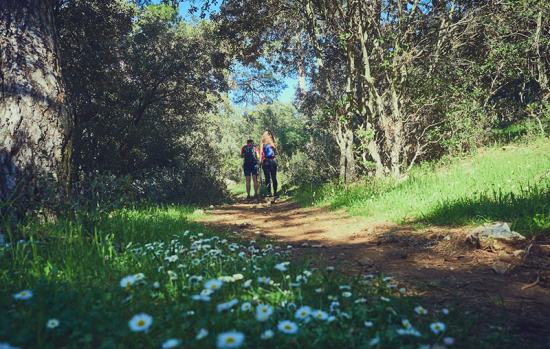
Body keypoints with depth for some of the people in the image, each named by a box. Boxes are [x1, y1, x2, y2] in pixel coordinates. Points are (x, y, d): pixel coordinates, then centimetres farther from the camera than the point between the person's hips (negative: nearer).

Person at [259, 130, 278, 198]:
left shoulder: (262, 143, -1)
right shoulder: (273, 143, 6)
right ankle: (275, 193, 3)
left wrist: (260, 161, -4)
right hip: (273, 160, 2)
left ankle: (269, 192, -5)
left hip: (266, 161, -2)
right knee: (274, 177, 3)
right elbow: (276, 153, 9)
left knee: (267, 177, 0)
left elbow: (261, 152, -7)